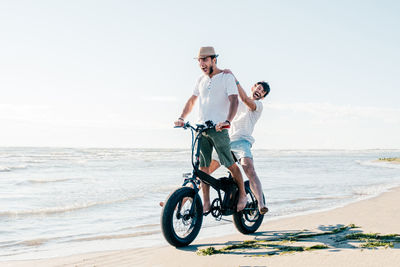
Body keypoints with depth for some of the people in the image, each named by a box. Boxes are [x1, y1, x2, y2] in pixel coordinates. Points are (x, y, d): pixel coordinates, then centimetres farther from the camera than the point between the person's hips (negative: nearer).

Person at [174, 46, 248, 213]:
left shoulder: (227, 77, -1)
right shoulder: (201, 80, 18)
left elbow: (234, 100, -12)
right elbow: (192, 100, 23)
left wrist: (227, 121, -28)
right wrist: (182, 118, 7)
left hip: (218, 128, -5)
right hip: (201, 128, 5)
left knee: (229, 164, -5)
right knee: (203, 166, 2)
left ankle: (242, 194, 14)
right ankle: (206, 203, 7)